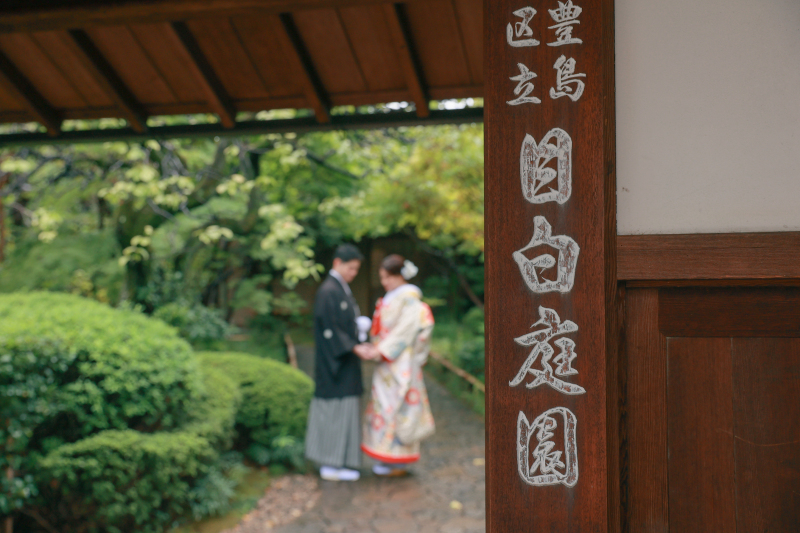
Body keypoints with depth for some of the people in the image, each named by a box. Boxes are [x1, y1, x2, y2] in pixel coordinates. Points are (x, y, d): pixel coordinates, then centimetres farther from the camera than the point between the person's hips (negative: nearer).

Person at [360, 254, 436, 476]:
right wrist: (376, 348, 3)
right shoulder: (392, 298, 15)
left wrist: (382, 350, -21)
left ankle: (397, 462, 2)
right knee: (385, 405, 10)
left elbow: (405, 330, -19)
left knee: (396, 406, -5)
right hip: (387, 361, 9)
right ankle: (389, 457, 17)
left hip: (400, 363, -9)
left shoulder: (409, 298, -12)